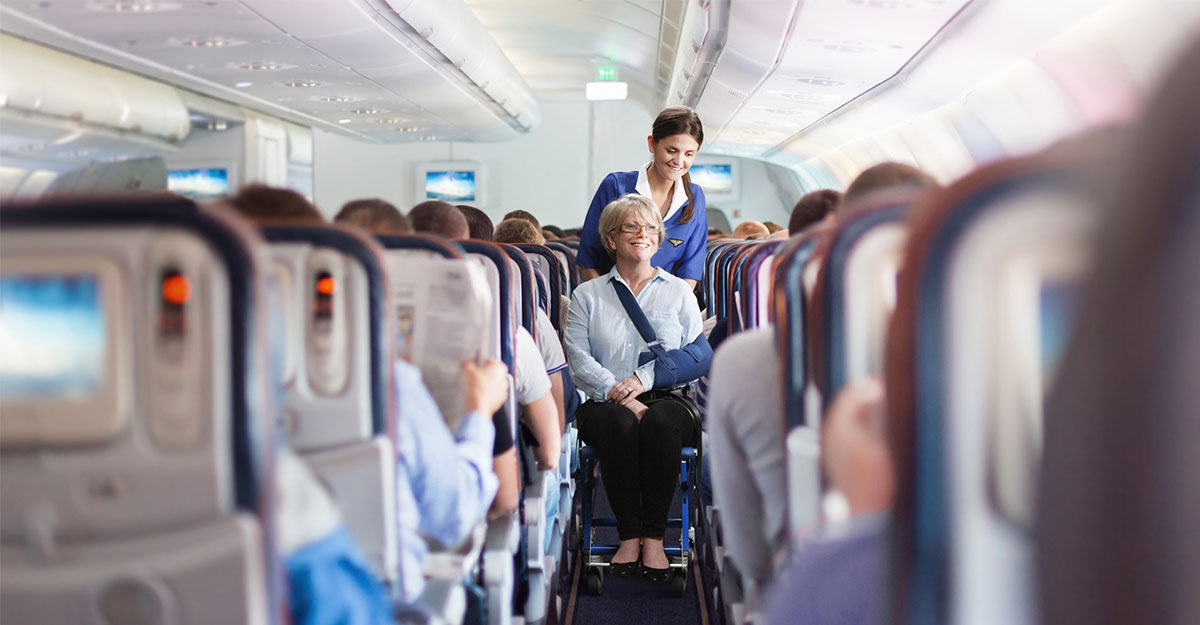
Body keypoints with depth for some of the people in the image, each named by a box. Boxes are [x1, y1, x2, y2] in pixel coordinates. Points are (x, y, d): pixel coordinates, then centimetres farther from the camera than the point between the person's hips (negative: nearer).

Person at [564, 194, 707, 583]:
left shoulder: (678, 292, 18)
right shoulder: (587, 295, 17)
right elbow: (578, 359, 3)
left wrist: (644, 379, -11)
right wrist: (619, 393, -15)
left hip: (667, 399, 0)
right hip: (605, 402, 0)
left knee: (661, 423, -36)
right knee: (618, 423, -36)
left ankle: (654, 538, -28)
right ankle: (629, 536, -27)